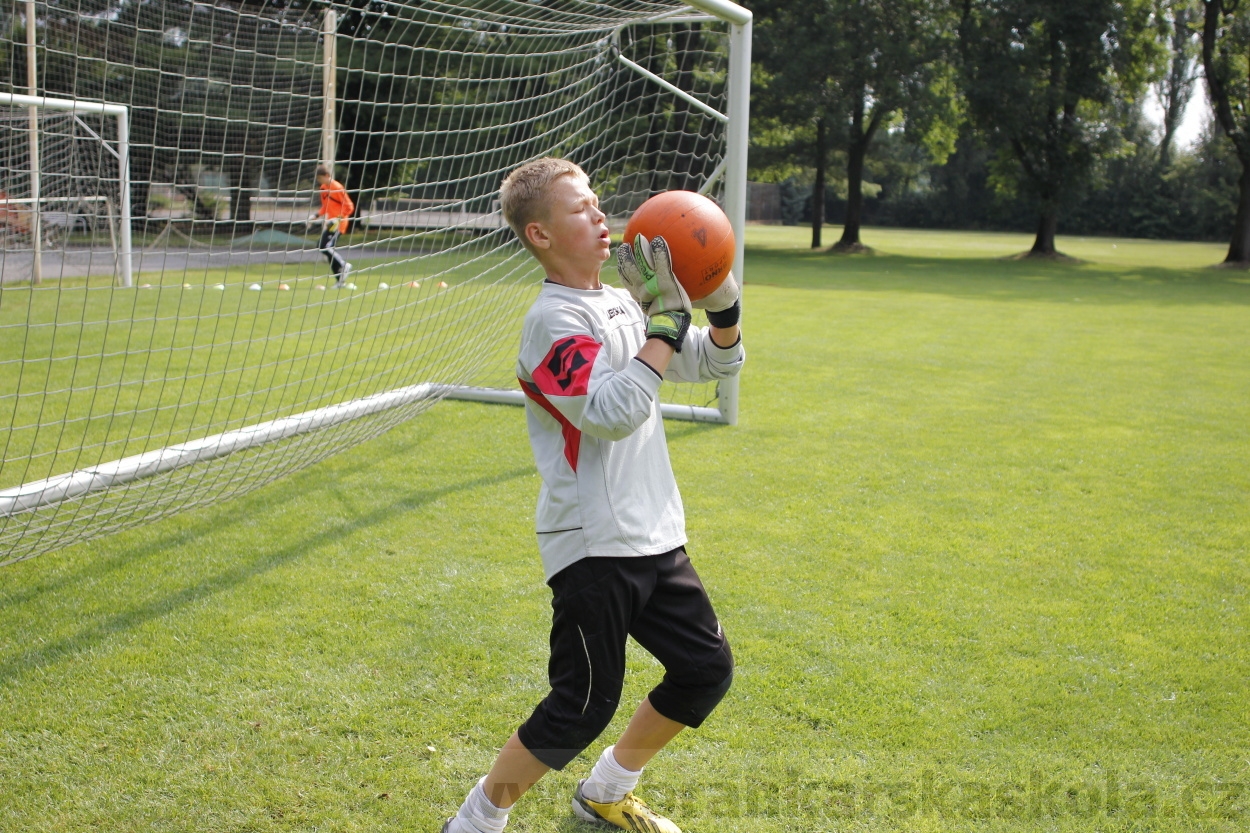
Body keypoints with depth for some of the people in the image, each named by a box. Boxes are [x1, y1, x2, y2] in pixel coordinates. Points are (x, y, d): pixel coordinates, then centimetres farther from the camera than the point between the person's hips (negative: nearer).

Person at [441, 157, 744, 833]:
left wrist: (722, 306, -2)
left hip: (655, 538, 8)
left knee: (706, 669, 13)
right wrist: (666, 321, -23)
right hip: (592, 546, -8)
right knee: (585, 706, -7)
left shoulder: (621, 302, 12)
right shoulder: (553, 319, -13)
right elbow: (613, 414, -26)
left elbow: (715, 363, 18)